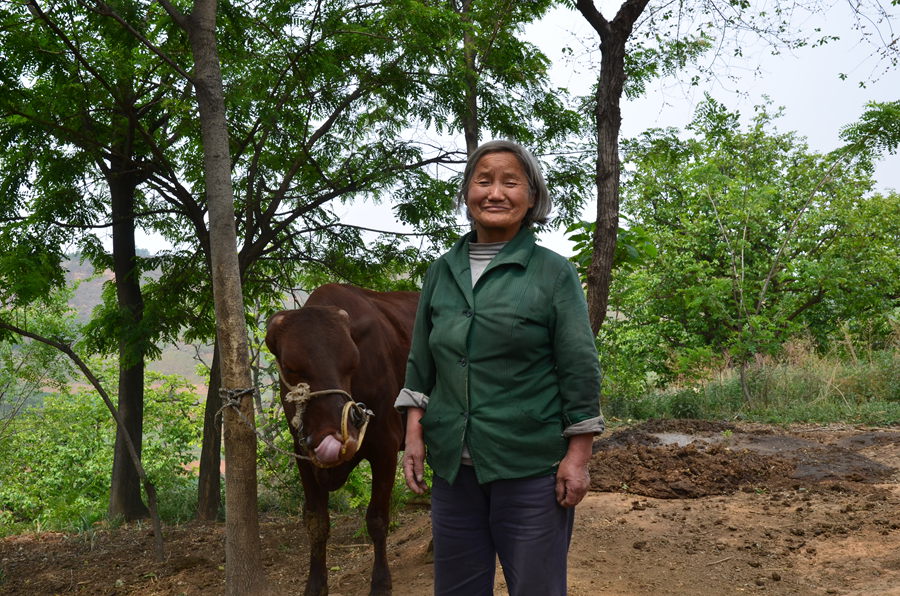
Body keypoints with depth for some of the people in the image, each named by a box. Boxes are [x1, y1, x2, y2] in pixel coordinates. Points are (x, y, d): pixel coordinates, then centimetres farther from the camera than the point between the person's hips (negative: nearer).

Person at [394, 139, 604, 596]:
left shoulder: (554, 273, -4)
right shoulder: (442, 271, 8)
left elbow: (580, 370, -5)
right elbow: (420, 362, 13)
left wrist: (578, 456, -9)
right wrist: (414, 436, 5)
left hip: (532, 467, -4)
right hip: (452, 464, 4)